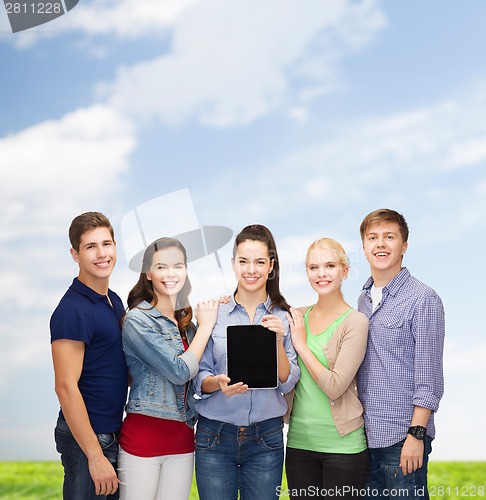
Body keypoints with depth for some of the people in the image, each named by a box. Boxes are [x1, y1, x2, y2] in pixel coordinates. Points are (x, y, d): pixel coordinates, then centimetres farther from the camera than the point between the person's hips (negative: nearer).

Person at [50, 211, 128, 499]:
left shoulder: (115, 301, 9)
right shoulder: (72, 310, -18)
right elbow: (66, 387, -21)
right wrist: (95, 456, -21)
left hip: (113, 432, 8)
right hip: (86, 439, -8)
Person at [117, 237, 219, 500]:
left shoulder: (186, 322, 11)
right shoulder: (137, 319, -10)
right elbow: (179, 372, -16)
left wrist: (214, 317, 4)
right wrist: (206, 325, -5)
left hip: (182, 437, 6)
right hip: (143, 436, -6)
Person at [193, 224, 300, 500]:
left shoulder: (284, 316, 1)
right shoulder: (214, 312, -1)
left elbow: (287, 383, -3)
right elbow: (199, 380, 0)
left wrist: (278, 340, -17)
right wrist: (218, 383, -21)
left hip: (266, 437, 1)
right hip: (215, 436, -1)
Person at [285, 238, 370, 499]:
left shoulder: (355, 322, -9)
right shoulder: (297, 316, 6)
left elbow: (335, 386, -16)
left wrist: (301, 344, -10)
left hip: (343, 445, -4)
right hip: (299, 441, 4)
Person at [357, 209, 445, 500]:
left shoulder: (423, 299, -8)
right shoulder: (364, 300, 12)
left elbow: (429, 376, -12)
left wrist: (416, 435, -16)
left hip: (402, 436, -6)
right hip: (364, 434, 6)